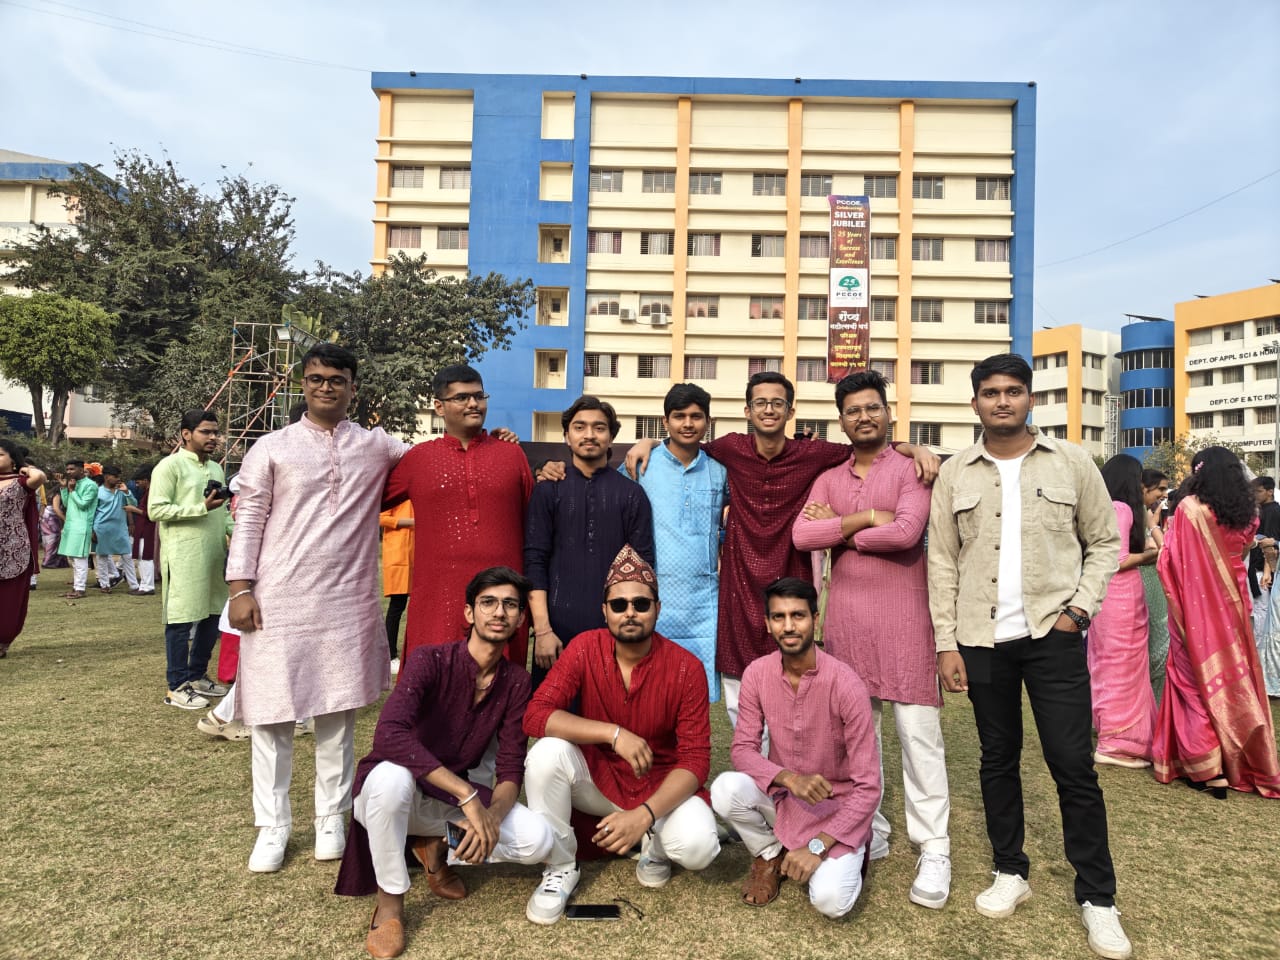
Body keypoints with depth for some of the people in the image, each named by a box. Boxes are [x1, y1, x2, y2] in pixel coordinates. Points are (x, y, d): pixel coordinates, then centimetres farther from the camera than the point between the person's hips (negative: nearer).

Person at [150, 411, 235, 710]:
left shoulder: (216, 468, 17)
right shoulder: (170, 466, -6)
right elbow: (156, 510, -12)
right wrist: (202, 508, -18)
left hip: (214, 554, 7)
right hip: (183, 555, -7)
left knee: (212, 616, 11)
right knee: (181, 619, -1)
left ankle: (197, 676, 25)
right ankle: (177, 687, 8)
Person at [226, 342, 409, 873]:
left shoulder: (377, 446, 9)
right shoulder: (271, 448, 6)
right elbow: (249, 520, 3)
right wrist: (240, 589, -4)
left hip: (348, 602, 1)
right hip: (278, 600, -1)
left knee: (338, 715, 8)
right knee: (271, 715, 3)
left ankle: (331, 820, 22)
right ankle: (272, 828, 18)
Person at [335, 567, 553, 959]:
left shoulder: (516, 681, -7)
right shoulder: (431, 660, -23)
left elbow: (511, 769, -8)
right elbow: (389, 735, -38)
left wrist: (491, 817, -30)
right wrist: (468, 795, -41)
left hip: (451, 797, 4)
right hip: (393, 791, -3)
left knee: (538, 839, -18)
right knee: (393, 774, -40)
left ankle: (436, 848, 7)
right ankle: (390, 901, -14)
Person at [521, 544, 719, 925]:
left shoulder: (686, 668, -18)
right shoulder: (585, 648, -16)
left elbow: (695, 760, -18)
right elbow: (535, 715, -24)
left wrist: (644, 814, -32)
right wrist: (613, 733, -34)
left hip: (659, 785, -1)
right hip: (595, 777, 1)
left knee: (698, 846, -29)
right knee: (546, 754, -29)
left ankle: (654, 848, 10)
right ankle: (560, 868, -5)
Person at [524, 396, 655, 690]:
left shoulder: (631, 493, 7)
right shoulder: (548, 490, 6)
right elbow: (535, 563, 0)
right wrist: (542, 630, -8)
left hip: (616, 630, 0)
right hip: (558, 628, 0)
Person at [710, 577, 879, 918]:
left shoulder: (845, 683, -24)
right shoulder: (757, 673, -12)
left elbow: (868, 786, -21)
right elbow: (742, 749, -10)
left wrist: (817, 846, -26)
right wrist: (790, 778, -29)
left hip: (836, 806, -3)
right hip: (781, 796, 3)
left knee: (830, 900, -26)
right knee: (725, 790, -27)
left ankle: (849, 855, 11)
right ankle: (769, 855, 4)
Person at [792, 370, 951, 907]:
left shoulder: (909, 469, 0)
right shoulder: (829, 480, 13)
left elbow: (906, 532, -17)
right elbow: (801, 535, -3)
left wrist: (838, 528, -5)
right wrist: (865, 518, -11)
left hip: (903, 612, -4)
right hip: (845, 613, 5)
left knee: (918, 730, -4)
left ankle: (933, 849, 5)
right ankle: (869, 830, 24)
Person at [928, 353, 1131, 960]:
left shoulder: (1071, 463, 2)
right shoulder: (954, 474, 3)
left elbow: (1104, 542, 7)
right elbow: (942, 564, 3)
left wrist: (1080, 608, -6)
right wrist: (946, 643, -1)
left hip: (1053, 636, -1)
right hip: (982, 639, 2)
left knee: (1074, 765, 0)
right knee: (998, 759, 12)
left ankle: (1097, 898, 15)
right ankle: (1010, 872, 28)